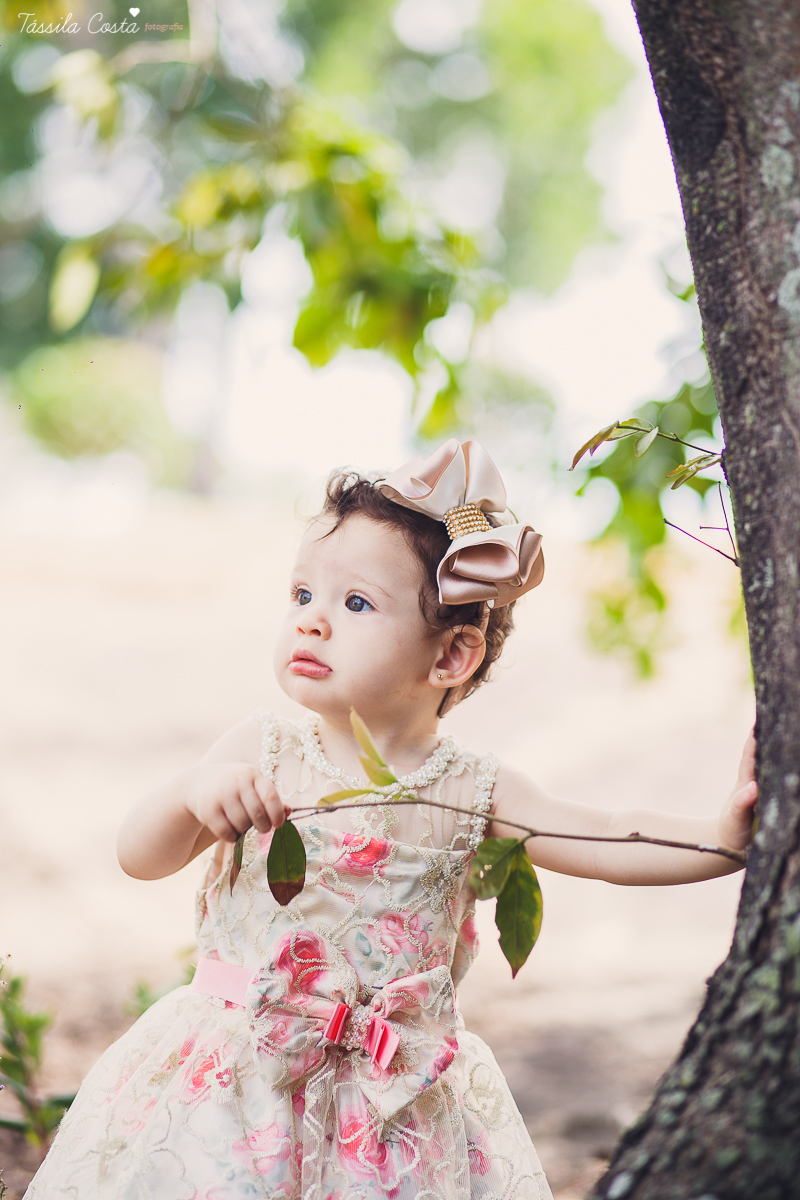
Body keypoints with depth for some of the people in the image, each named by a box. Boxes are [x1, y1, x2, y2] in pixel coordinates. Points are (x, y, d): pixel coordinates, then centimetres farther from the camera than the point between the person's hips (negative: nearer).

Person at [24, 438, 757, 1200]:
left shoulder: (473, 793, -4)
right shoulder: (262, 753, -4)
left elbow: (610, 844, -6)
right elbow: (139, 858, -4)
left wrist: (725, 836, -22)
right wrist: (194, 794, -25)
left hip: (394, 1100, 0)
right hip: (236, 1080, 0)